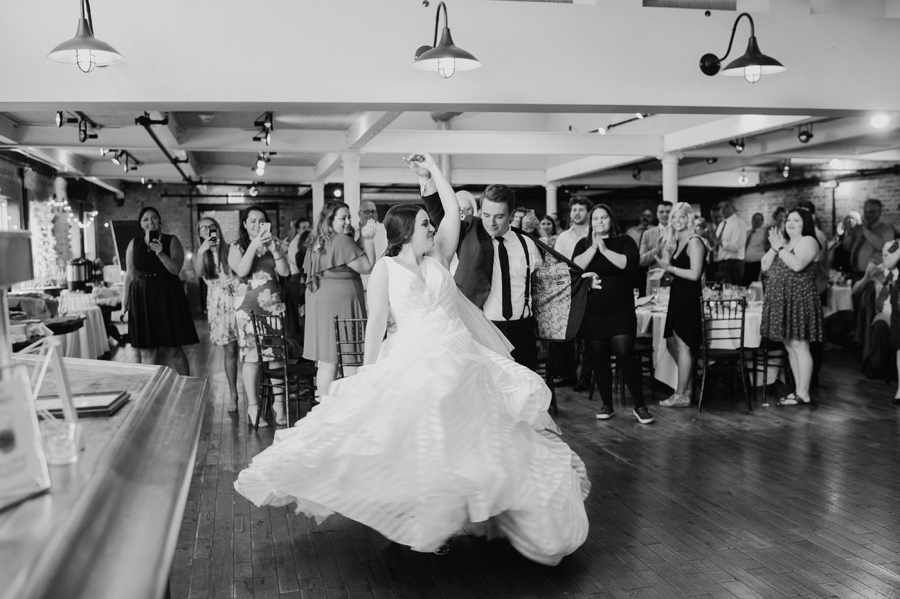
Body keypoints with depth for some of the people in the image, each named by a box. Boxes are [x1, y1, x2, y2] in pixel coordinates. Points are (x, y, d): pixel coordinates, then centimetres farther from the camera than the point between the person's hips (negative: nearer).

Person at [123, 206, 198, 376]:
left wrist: (160, 253, -22)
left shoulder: (171, 241, 2)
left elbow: (176, 269, -8)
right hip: (142, 298, 2)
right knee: (147, 351, 2)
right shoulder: (134, 244, 8)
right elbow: (129, 274, 10)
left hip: (167, 297, -2)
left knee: (173, 349, -3)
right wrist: (124, 302, 6)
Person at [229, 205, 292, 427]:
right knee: (251, 356, -5)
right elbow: (241, 271, -11)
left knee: (277, 354, -2)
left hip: (274, 304, 2)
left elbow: (285, 272, 1)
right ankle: (253, 407, 2)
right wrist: (254, 245, -17)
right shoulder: (237, 247, 6)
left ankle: (279, 404, 4)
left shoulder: (274, 244, 13)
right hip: (248, 306, -2)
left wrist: (274, 249, -11)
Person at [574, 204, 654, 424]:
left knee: (624, 353, -11)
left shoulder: (624, 241, 4)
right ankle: (607, 405, 18)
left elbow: (630, 264, -15)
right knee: (599, 357, 6)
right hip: (592, 311, 3)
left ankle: (639, 406, -1)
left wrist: (605, 249, -15)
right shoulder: (583, 244, 10)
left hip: (621, 309, -2)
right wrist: (594, 247, -13)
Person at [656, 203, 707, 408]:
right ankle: (686, 387, 27)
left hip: (689, 297, -9)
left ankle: (681, 396, 4)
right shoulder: (677, 241, 14)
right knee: (672, 343, 15)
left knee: (683, 346, -4)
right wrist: (667, 245, 3)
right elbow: (667, 264, 10)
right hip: (677, 296, 9)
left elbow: (694, 274, -20)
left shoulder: (694, 242, -13)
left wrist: (671, 268, -15)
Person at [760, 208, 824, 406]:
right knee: (790, 347, 11)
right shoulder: (784, 242, 18)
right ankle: (797, 389, 17)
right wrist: (774, 247, -4)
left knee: (800, 346, -8)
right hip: (781, 301, 9)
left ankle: (803, 394, -6)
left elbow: (797, 265, -23)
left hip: (798, 300, -8)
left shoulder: (808, 241, -6)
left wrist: (780, 247, -15)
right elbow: (765, 266, 10)